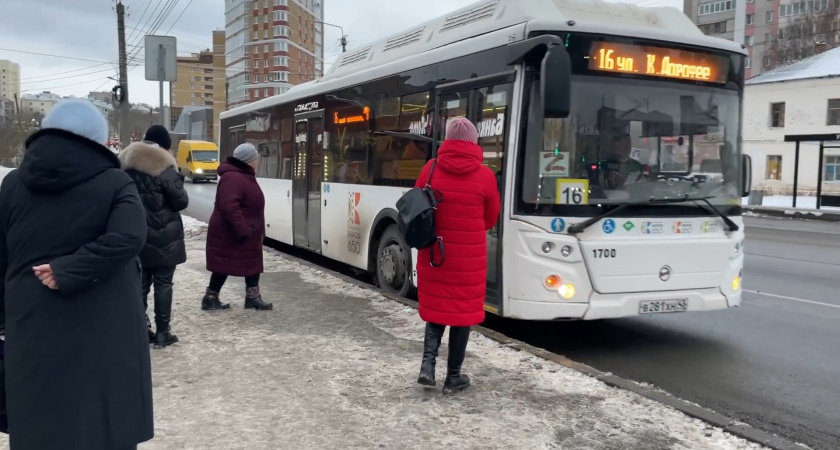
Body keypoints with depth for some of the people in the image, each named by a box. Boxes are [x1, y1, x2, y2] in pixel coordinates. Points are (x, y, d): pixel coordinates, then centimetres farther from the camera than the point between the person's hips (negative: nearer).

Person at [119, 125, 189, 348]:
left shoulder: (126, 164, 7)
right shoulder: (164, 166, -14)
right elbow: (181, 201, -12)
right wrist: (178, 183, 5)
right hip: (163, 234, -6)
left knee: (140, 282, 12)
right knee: (163, 283, 1)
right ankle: (162, 332, 3)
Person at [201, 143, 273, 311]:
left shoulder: (244, 175, 13)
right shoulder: (232, 178, -22)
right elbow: (230, 208, -31)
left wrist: (253, 231, 20)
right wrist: (243, 231, -32)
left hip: (246, 233, 11)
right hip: (229, 234, -11)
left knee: (253, 264, 11)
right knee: (224, 267, 0)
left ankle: (253, 298, 17)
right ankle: (210, 299, 13)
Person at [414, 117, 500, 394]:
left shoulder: (430, 170, -5)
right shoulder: (484, 175, -9)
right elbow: (490, 219, 3)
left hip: (433, 253, 2)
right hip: (468, 258, -2)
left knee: (437, 307, 18)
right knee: (463, 311, 10)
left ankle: (428, 361, 2)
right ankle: (453, 377, 16)